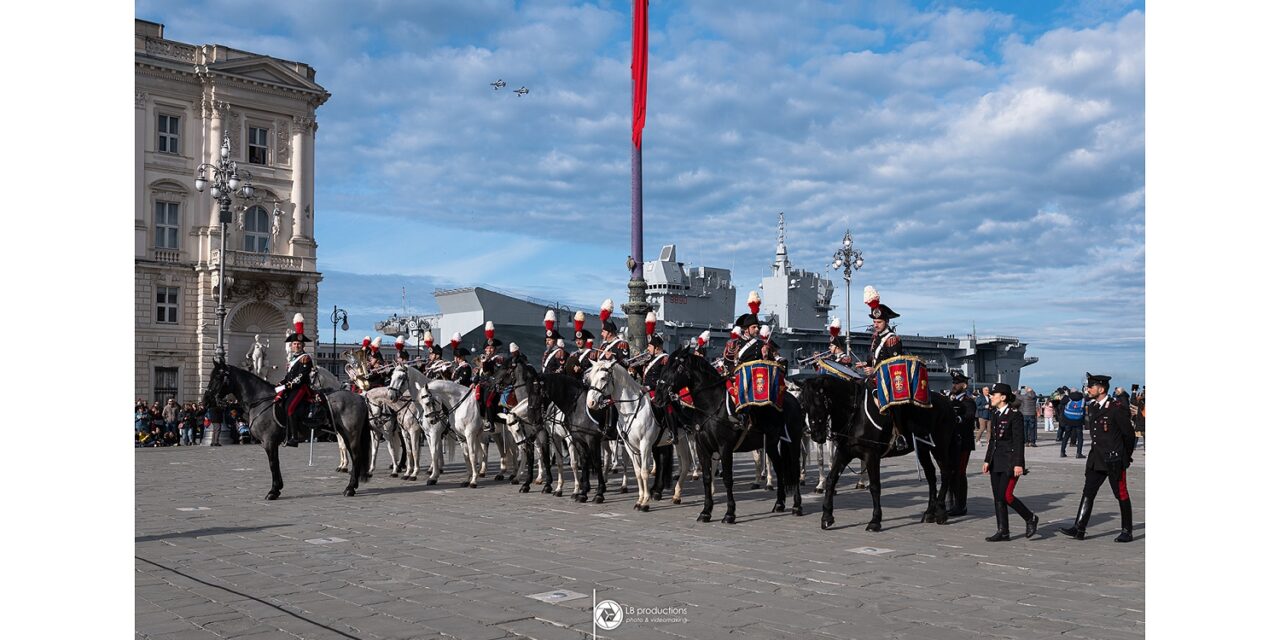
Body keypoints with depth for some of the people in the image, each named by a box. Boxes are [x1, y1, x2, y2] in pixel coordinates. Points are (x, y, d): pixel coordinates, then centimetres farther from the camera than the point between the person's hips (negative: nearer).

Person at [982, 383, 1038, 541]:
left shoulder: (1014, 415, -12)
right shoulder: (995, 414, 11)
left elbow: (1018, 441, -14)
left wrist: (1018, 464, -18)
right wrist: (987, 460, 16)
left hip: (1011, 461, -8)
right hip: (997, 461, 8)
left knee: (1005, 495, -10)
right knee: (997, 497, 6)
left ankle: (1031, 518, 11)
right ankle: (1002, 532, 12)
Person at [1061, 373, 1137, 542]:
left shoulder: (1117, 408, -13)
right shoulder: (1091, 406, 9)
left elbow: (1129, 434, -7)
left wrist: (1126, 457, 2)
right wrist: (1097, 451, 17)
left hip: (1114, 460, -7)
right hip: (1096, 459, 7)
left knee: (1121, 495, 4)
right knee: (1088, 493, 2)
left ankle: (1127, 531, 15)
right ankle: (1079, 529, 1)